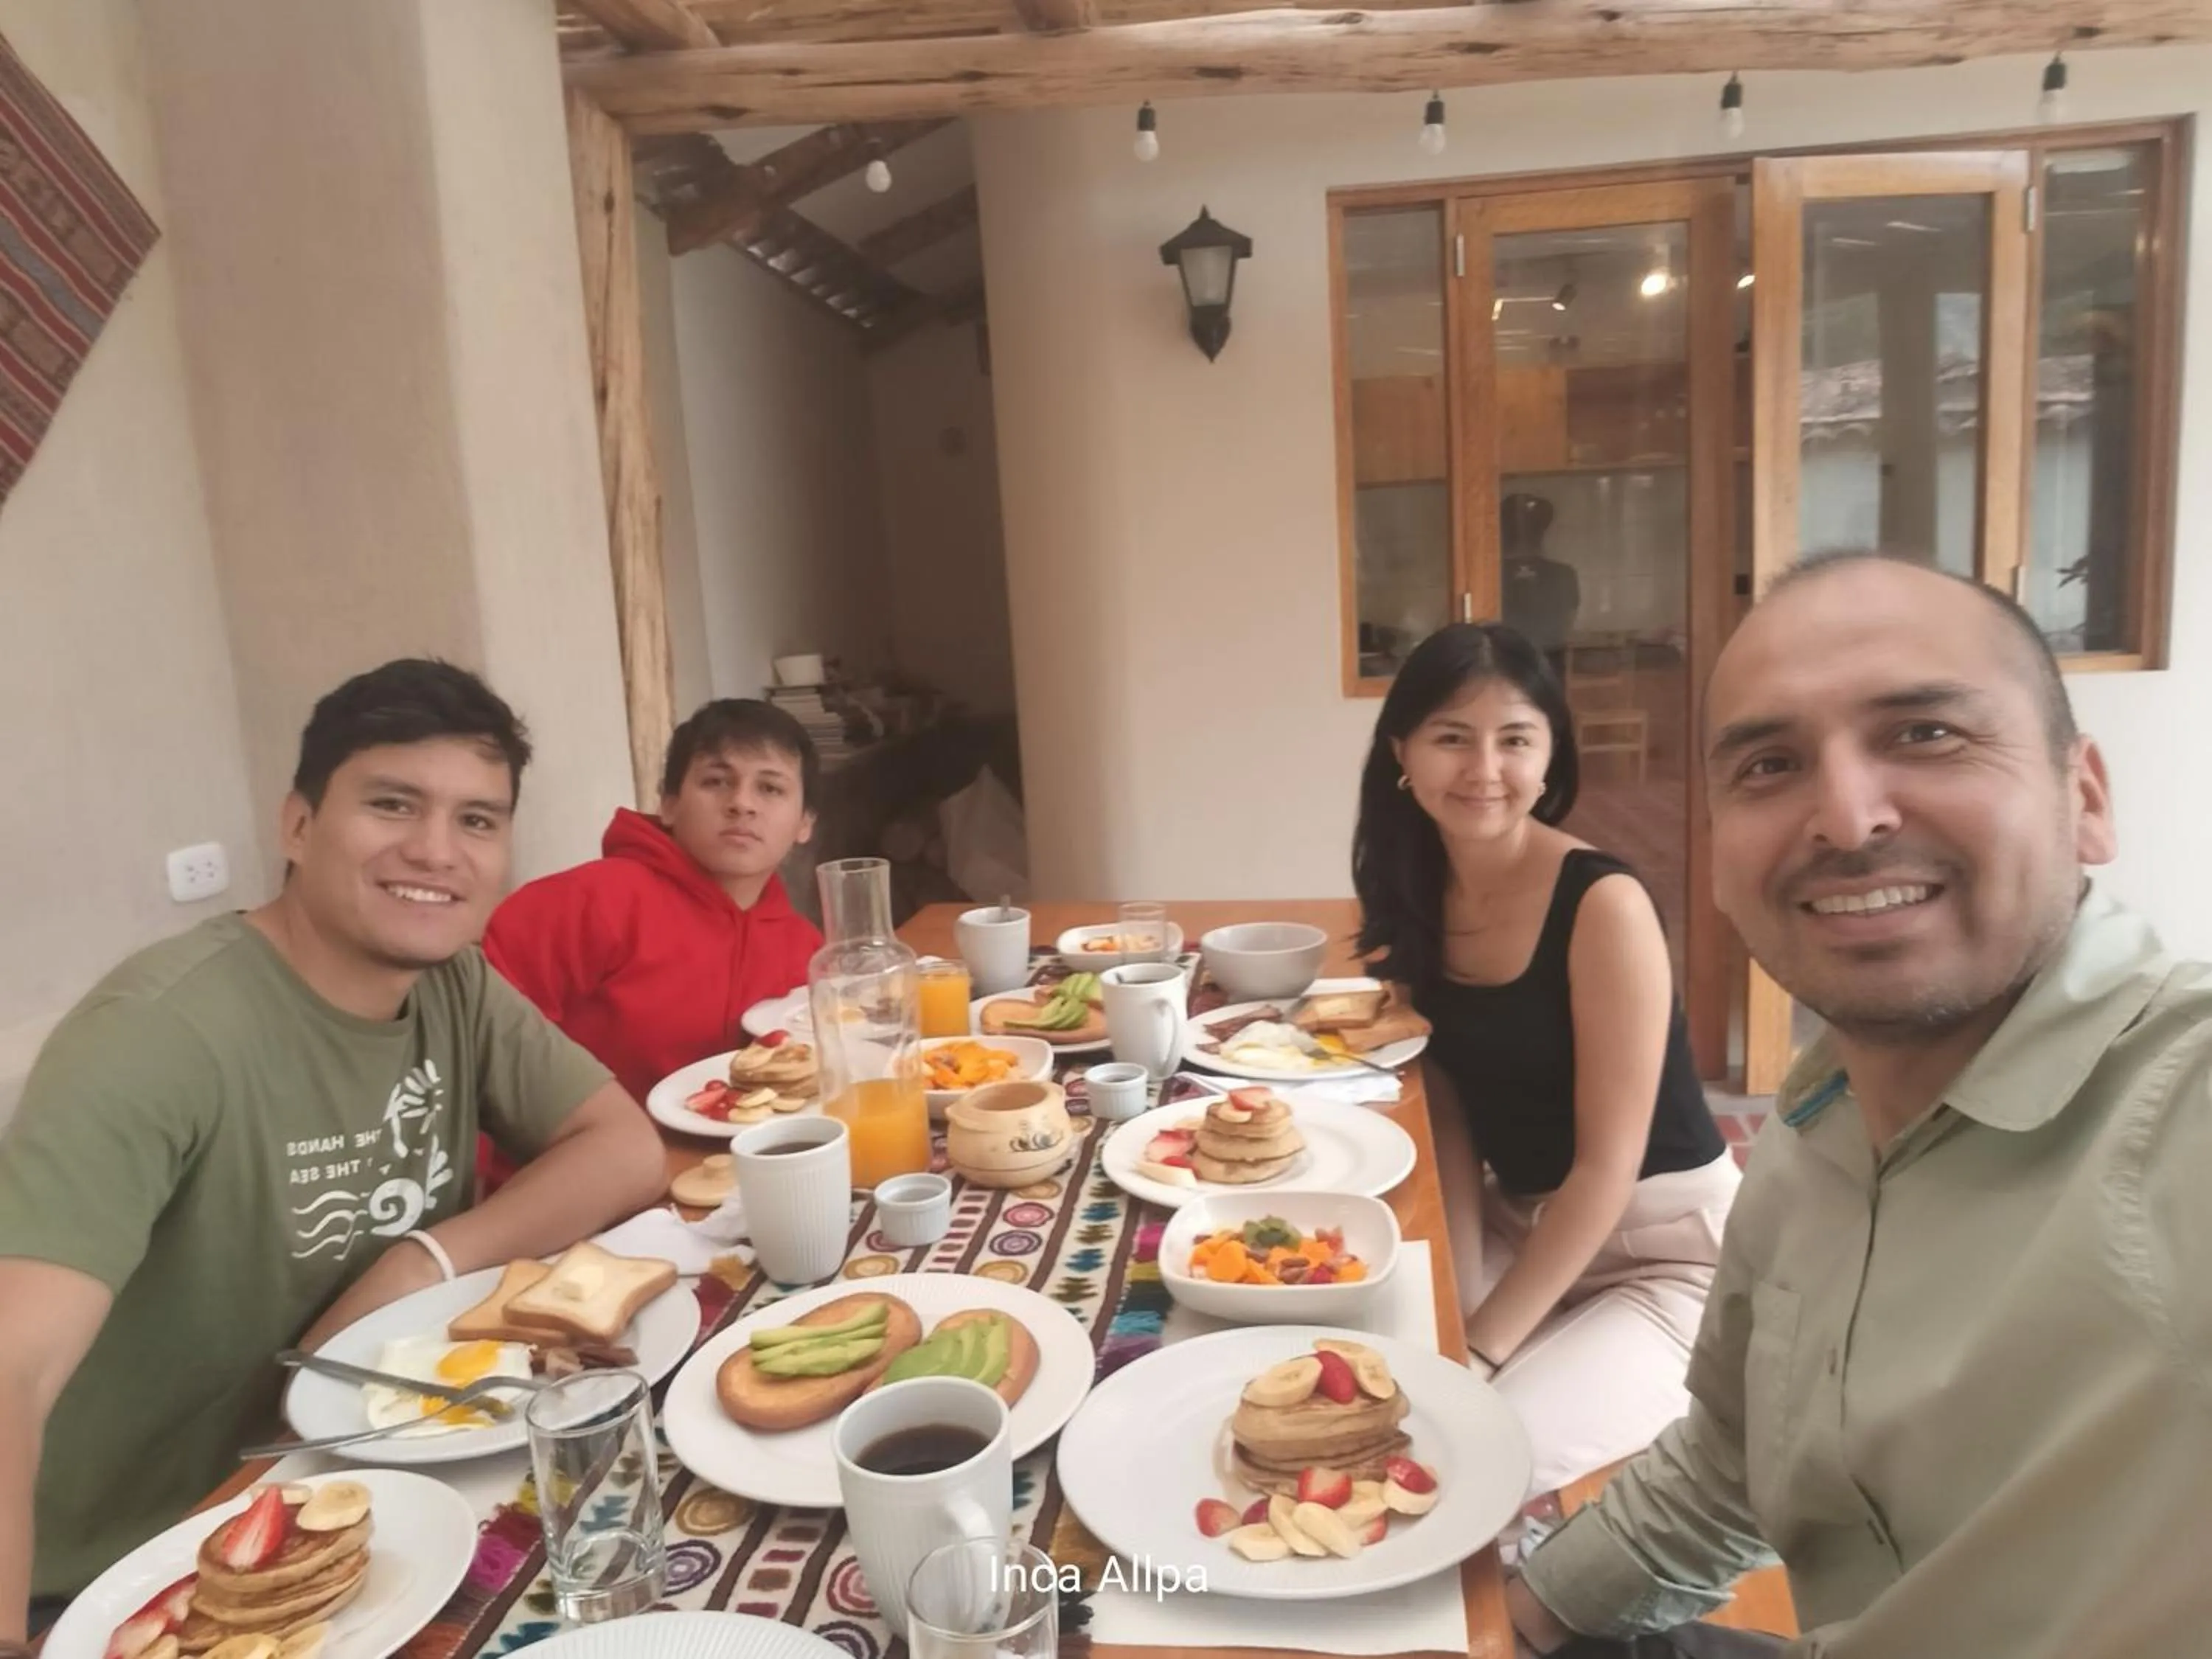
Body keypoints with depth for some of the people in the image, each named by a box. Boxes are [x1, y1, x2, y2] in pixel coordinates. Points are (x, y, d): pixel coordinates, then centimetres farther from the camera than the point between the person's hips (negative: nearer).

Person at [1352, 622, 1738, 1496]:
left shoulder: (1604, 904, -23)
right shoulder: (1420, 891, -3)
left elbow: (1607, 1168, -21)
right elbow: (1453, 1107, 0)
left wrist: (1483, 1347, -20)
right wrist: (1458, 1310, -12)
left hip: (1665, 1252, -5)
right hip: (1518, 1228, 6)